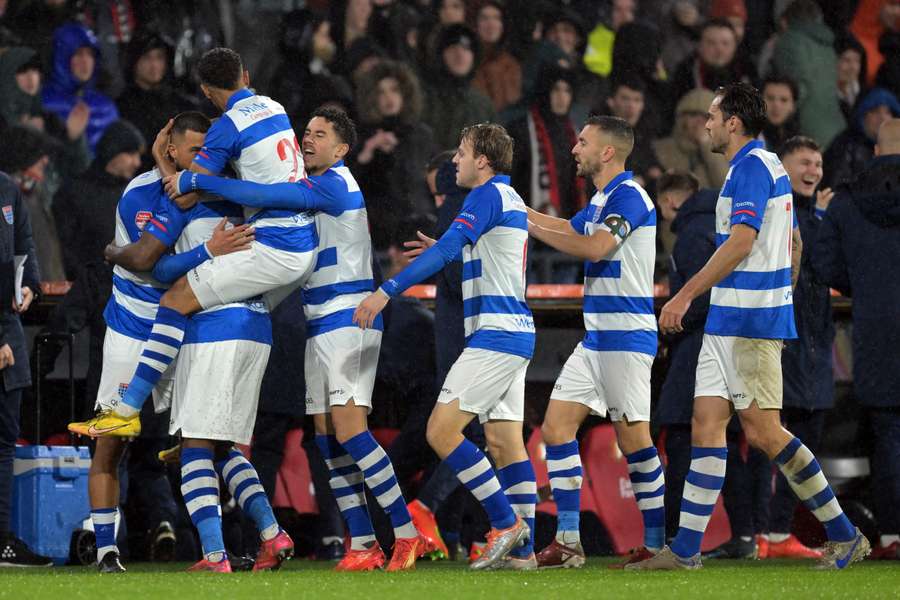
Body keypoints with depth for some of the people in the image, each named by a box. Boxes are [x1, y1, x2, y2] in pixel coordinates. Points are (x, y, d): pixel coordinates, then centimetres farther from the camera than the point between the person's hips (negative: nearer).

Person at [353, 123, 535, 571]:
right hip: (514, 335, 10)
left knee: (441, 430, -11)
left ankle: (505, 522, -11)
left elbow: (446, 250, -22)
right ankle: (522, 548, 6)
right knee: (505, 442, 8)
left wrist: (387, 291, -25)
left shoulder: (488, 195, -11)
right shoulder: (510, 199, 19)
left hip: (494, 336, -10)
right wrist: (444, 251, 29)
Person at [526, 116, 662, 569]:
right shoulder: (601, 201, 16)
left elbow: (596, 247, -26)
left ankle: (656, 543, 0)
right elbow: (570, 230, 37)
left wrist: (530, 227, -19)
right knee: (556, 427, 3)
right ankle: (568, 541, 3)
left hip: (626, 336, -10)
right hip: (596, 337, 10)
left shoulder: (628, 195, -13)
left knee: (633, 438, -7)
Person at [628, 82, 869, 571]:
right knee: (706, 423, 5)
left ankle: (843, 535, -3)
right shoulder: (771, 168, 18)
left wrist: (685, 296, -20)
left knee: (763, 431, -9)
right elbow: (792, 244, 23)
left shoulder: (752, 167, -13)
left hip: (750, 321, -10)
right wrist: (782, 295, 27)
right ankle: (685, 549, 2)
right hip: (727, 322, 10)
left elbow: (741, 242, -21)